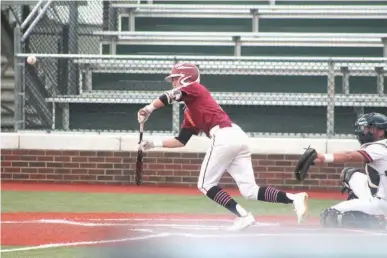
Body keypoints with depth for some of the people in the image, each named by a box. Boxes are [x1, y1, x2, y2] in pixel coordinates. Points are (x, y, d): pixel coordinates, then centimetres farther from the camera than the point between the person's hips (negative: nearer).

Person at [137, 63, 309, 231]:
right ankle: (294, 199, -16)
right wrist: (154, 143, 29)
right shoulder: (189, 113, 31)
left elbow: (171, 96, -9)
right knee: (249, 191, 1)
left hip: (224, 137, -9)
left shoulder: (195, 89, 9)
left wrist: (149, 109, -3)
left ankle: (243, 216, -12)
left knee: (205, 185, 2)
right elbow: (181, 141, 32)